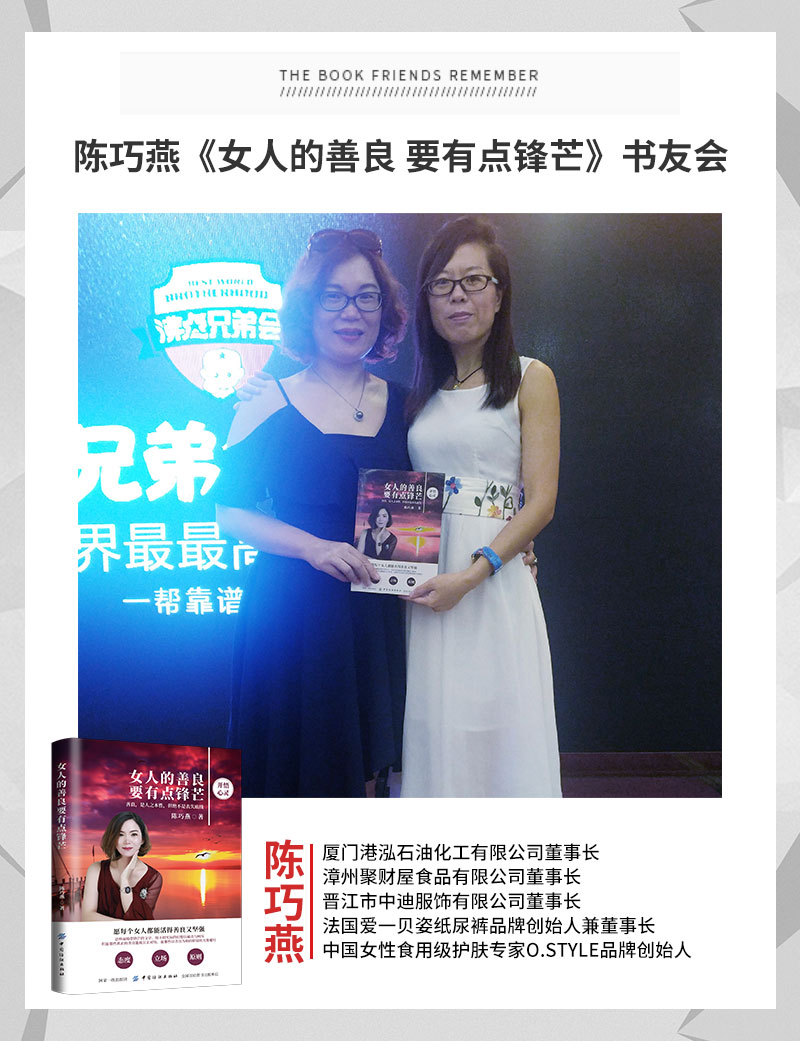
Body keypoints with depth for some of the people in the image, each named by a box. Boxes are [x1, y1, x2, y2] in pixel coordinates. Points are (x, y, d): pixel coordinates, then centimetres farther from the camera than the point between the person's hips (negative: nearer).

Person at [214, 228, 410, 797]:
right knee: (303, 762, 7)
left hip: (378, 615, 3)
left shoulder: (401, 404, 7)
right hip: (294, 611, -3)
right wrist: (313, 546, -17)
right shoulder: (270, 404, -3)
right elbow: (231, 512, -3)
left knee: (367, 761, 12)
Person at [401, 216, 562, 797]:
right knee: (434, 735, 7)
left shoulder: (529, 380, 2)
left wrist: (471, 575, -17)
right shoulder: (422, 392, 15)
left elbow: (541, 503, -6)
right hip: (423, 584, 4)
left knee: (496, 733, -1)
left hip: (495, 581, -4)